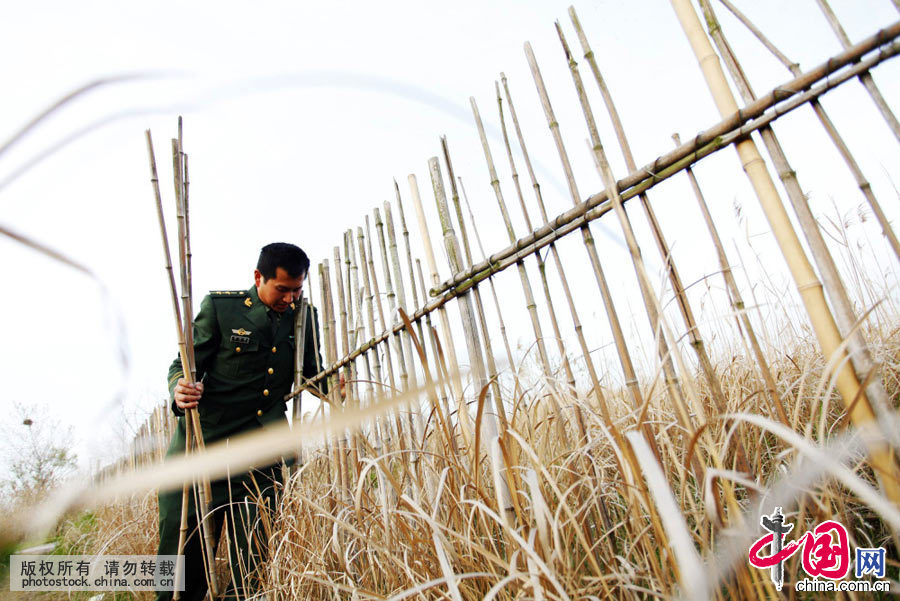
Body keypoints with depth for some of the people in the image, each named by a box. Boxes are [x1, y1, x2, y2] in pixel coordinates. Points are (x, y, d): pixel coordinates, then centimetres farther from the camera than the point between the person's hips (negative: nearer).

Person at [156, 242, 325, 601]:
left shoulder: (305, 317, 7)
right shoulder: (220, 306, -2)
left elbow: (312, 373, 15)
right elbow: (185, 365, 0)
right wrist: (180, 390, -22)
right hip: (202, 447, -2)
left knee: (254, 565, 3)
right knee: (183, 558, 7)